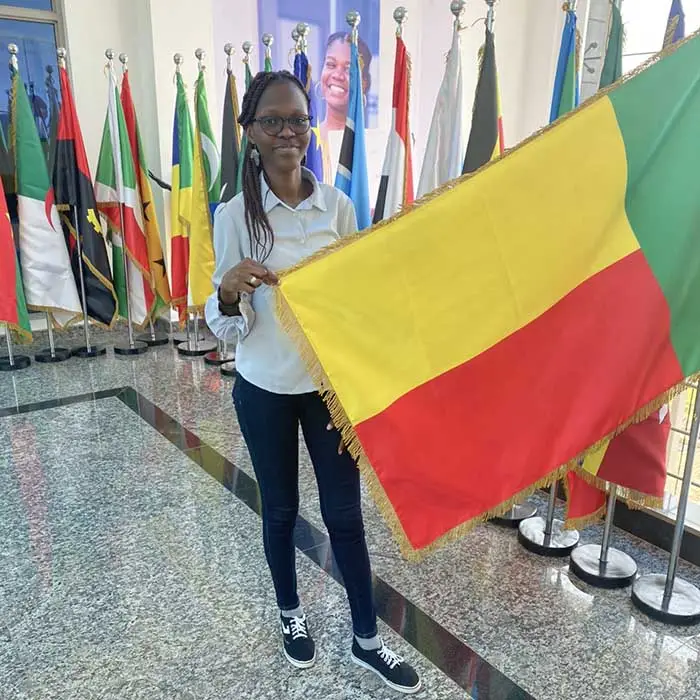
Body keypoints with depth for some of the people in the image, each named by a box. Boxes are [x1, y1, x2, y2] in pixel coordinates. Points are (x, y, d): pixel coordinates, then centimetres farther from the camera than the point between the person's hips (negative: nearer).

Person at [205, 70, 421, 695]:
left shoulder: (339, 206, -4)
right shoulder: (235, 216, -9)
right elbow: (229, 328, -8)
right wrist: (229, 292, -31)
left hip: (330, 383, 1)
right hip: (265, 390, -1)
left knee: (345, 513, 10)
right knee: (281, 510, 16)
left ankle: (366, 640, 30)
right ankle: (291, 615, 43)